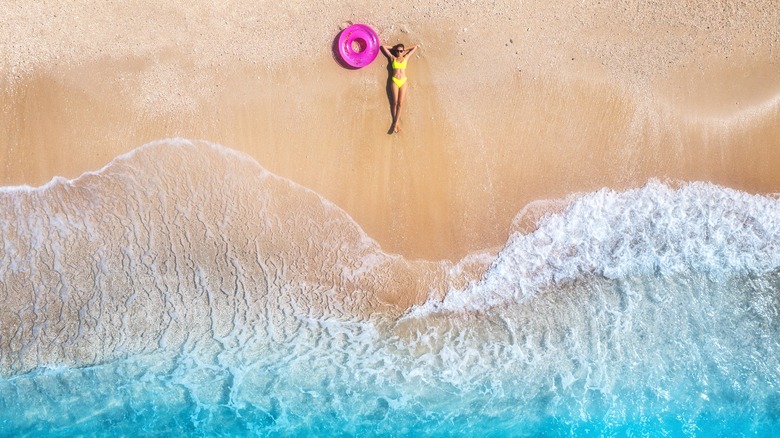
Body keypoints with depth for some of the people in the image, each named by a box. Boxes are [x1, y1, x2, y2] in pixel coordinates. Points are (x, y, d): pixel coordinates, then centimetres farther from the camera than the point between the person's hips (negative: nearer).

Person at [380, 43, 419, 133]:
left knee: (400, 103, -6)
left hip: (403, 82, 1)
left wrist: (405, 49, 22)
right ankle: (397, 122, -4)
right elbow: (383, 47, 14)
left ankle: (396, 123, -9)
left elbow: (415, 47, 21)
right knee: (395, 102, -6)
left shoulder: (406, 58, 14)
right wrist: (393, 48, 20)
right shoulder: (392, 58, 10)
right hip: (394, 81, -1)